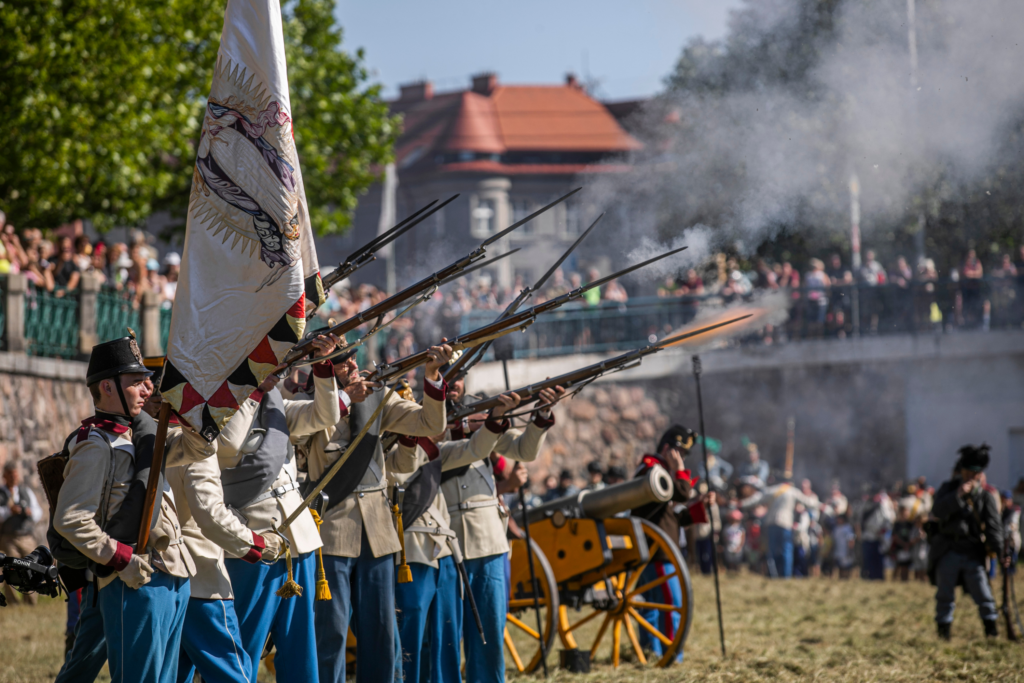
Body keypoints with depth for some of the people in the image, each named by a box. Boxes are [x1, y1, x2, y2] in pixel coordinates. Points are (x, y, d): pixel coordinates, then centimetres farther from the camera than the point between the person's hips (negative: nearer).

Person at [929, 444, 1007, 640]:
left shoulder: (986, 497, 3)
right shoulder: (948, 489, 4)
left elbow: (994, 526, -4)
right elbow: (938, 511, -12)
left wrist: (1001, 552, -16)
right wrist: (958, 495, -22)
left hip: (973, 554, 0)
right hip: (948, 551, 0)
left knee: (984, 593, -7)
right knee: (945, 595, 4)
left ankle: (992, 630, 0)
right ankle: (943, 630, 13)